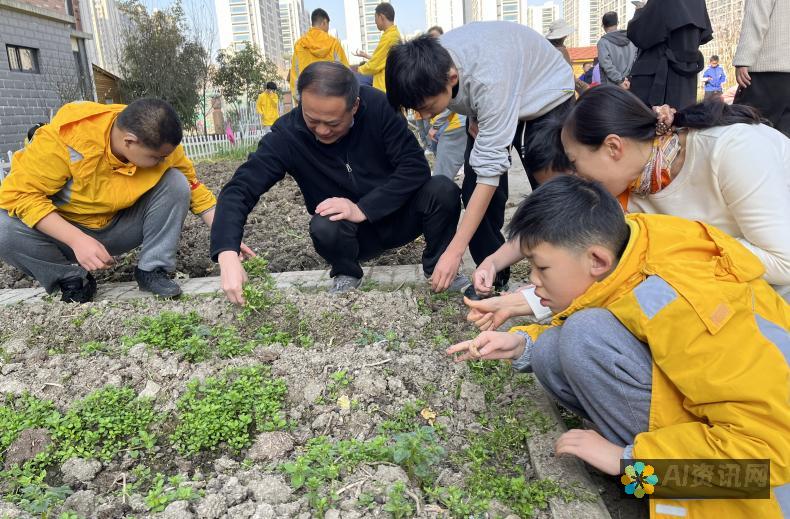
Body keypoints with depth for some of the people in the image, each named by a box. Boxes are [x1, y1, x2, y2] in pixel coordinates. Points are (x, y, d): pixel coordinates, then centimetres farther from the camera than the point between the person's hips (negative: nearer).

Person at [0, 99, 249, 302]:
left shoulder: (161, 144, -19)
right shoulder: (66, 137, -31)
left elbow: (194, 189, -6)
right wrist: (77, 240, -37)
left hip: (119, 227, 2)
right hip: (61, 230, -2)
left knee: (175, 182, -20)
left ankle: (152, 269, -12)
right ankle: (72, 279, -7)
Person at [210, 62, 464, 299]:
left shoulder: (377, 106, -19)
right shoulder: (287, 135, -19)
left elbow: (416, 167, -19)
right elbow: (239, 189, -23)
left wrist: (363, 209, -29)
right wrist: (228, 254, -40)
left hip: (398, 215, 1)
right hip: (351, 234, 0)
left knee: (443, 189, -26)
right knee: (324, 227, -34)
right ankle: (347, 275, 1)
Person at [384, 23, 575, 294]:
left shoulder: (489, 82, -43)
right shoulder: (430, 64, -25)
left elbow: (491, 169, -43)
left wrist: (454, 252, -43)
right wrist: (474, 118, -16)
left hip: (545, 97, -5)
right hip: (485, 105, 6)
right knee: (473, 189, -8)